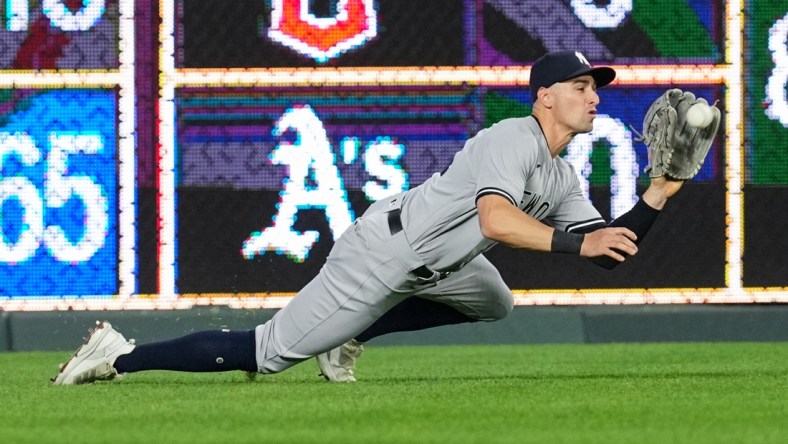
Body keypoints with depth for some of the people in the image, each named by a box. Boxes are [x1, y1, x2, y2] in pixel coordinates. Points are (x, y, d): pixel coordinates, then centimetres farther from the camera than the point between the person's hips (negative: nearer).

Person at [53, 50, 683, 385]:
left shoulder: (563, 181, 9)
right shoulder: (513, 140, -20)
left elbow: (608, 253, 5)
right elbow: (495, 220, -37)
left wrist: (659, 194, -5)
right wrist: (578, 243, -40)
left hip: (432, 267, 10)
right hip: (380, 259, -10)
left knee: (493, 304, 30)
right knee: (268, 354, -10)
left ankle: (347, 336, 20)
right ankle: (120, 356, -1)